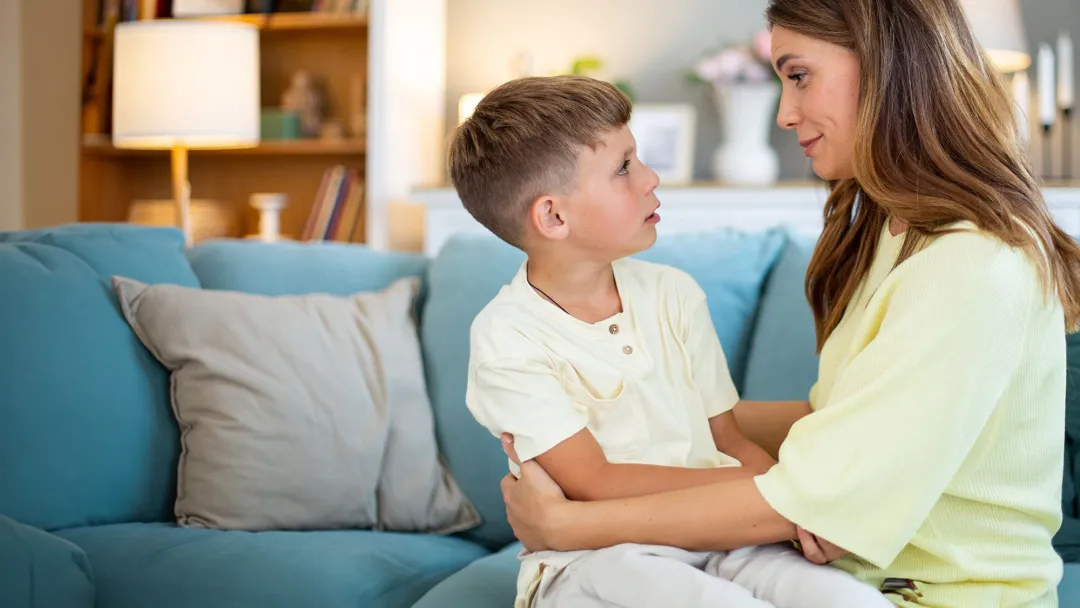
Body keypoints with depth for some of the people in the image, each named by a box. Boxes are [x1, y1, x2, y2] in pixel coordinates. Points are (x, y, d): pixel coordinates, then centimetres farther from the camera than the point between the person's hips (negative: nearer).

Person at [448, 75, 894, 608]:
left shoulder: (674, 294, 11)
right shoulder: (505, 337, -7)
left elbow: (730, 442, 11)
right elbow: (593, 483, -13)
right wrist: (754, 486, -18)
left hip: (711, 539, 5)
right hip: (592, 558, -4)